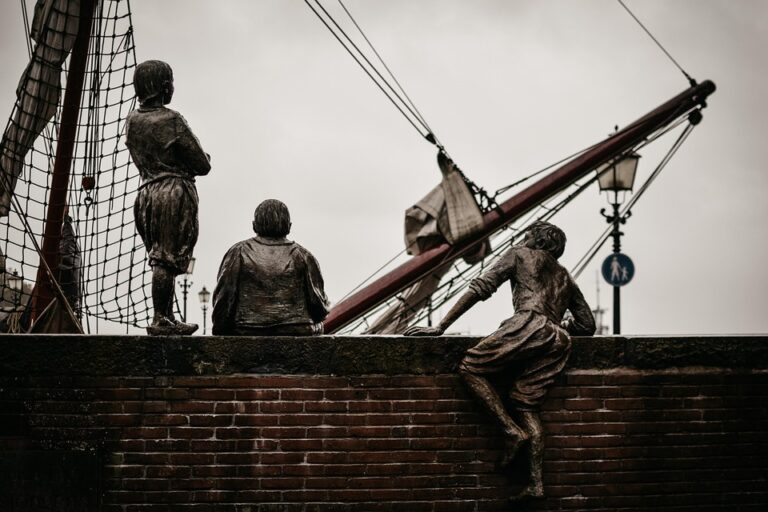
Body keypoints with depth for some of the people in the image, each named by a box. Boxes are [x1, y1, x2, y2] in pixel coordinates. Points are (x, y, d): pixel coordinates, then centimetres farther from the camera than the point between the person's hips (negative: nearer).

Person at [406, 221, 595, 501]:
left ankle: (513, 431, -13)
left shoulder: (520, 254, 20)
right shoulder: (565, 276, 35)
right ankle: (536, 484, -7)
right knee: (527, 406, 5)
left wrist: (440, 327, 7)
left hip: (529, 325, -6)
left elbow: (480, 288, 9)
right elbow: (587, 325, 32)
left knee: (470, 367, -1)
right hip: (558, 342, 7)